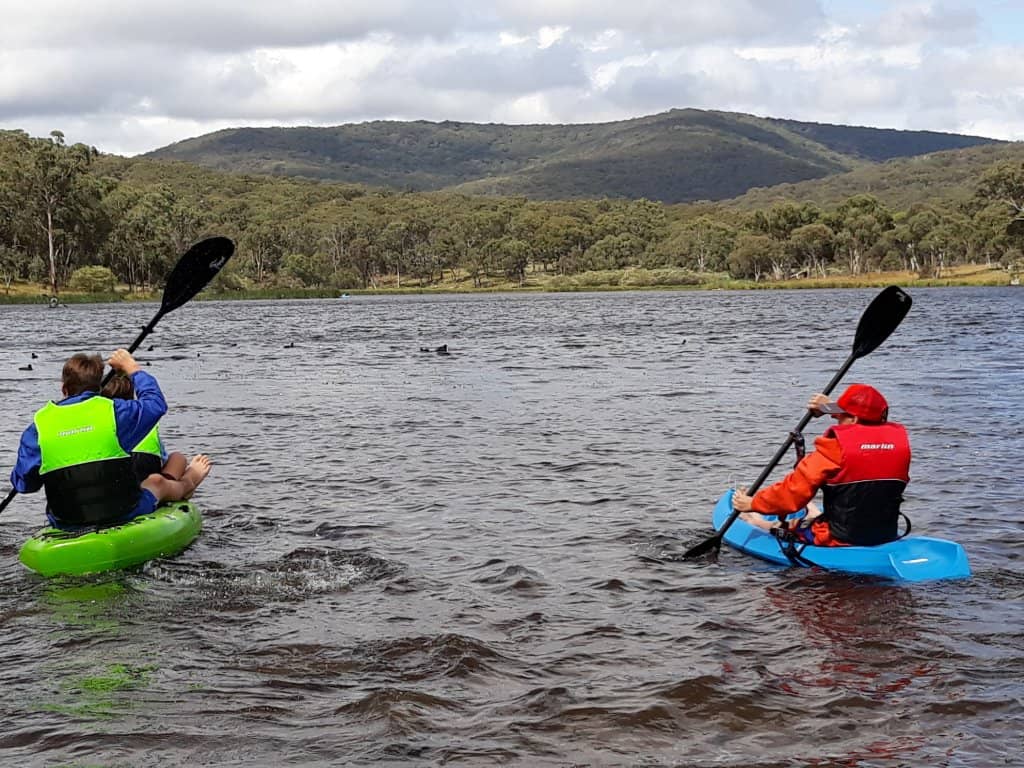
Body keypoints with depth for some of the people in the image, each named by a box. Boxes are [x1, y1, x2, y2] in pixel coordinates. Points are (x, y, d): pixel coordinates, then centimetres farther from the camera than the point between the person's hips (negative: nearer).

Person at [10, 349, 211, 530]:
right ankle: (186, 483, 64)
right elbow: (155, 402, 8)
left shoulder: (38, 426, -7)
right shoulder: (113, 411, -10)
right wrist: (130, 366, 19)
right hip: (123, 515, -1)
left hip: (65, 525, 1)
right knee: (157, 482, 30)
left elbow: (22, 483, -2)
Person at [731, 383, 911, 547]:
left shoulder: (836, 446, -17)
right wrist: (833, 407, 31)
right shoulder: (899, 438, -2)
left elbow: (796, 489, -15)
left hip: (841, 540, -5)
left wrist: (753, 503, -1)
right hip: (888, 539, 5)